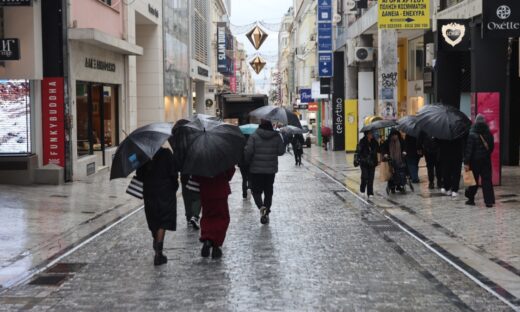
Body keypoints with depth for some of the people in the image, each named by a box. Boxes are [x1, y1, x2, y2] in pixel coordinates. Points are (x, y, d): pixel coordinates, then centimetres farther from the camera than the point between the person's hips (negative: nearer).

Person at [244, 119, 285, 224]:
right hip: (271, 169, 2)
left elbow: (248, 151, -14)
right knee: (268, 191, 13)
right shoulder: (276, 136, -2)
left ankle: (261, 206, -19)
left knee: (256, 190, 7)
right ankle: (267, 212, 14)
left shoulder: (254, 136, -10)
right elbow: (281, 151, -1)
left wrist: (248, 161, 4)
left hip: (256, 169, -2)